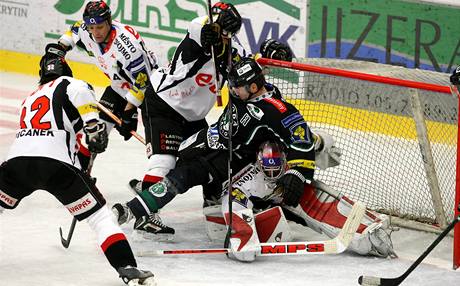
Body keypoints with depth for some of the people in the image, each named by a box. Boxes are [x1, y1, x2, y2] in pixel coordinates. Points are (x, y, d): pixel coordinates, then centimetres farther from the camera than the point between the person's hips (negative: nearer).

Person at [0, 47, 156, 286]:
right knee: (100, 216, 3)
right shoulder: (70, 85, 15)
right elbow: (81, 94, -10)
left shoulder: (32, 97, 36)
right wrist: (95, 129, -10)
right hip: (55, 164, -5)